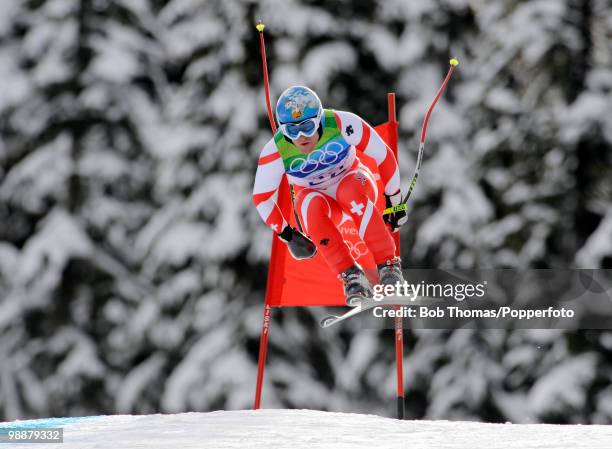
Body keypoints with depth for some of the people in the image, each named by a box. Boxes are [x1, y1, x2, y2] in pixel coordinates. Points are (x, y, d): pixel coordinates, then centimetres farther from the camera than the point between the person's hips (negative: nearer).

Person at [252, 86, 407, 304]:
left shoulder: (343, 124, -27)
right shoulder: (275, 152, -23)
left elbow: (384, 156, -15)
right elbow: (261, 197, -8)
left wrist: (395, 202, -8)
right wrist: (286, 233, -8)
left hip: (353, 183, -1)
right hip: (320, 202, 1)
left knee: (350, 192, -37)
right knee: (309, 203, -35)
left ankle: (389, 266, -31)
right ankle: (351, 276, -30)